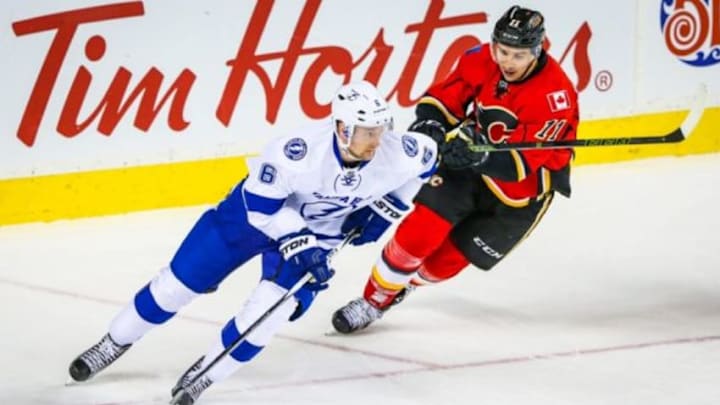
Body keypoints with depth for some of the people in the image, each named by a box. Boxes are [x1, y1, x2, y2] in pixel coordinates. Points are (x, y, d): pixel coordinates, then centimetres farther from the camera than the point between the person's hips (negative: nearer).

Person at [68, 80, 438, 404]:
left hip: (321, 231, 2)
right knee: (180, 280, 3)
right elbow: (260, 201, -24)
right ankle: (114, 343, 26)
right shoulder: (299, 151, -38)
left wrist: (385, 209, -7)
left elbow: (426, 158, -3)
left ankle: (205, 374, 7)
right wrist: (296, 243, -29)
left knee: (269, 310, -17)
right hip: (256, 211, -2)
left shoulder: (398, 154, -28)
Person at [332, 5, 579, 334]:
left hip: (523, 189, -3)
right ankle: (374, 299, -1)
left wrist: (482, 154, -51)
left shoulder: (555, 95, -30)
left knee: (448, 258, 1)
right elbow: (442, 98, -5)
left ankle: (403, 283, 30)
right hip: (470, 161, 3)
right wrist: (430, 124, -27)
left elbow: (520, 164, -33)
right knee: (421, 229, -15)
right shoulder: (481, 61, -16)